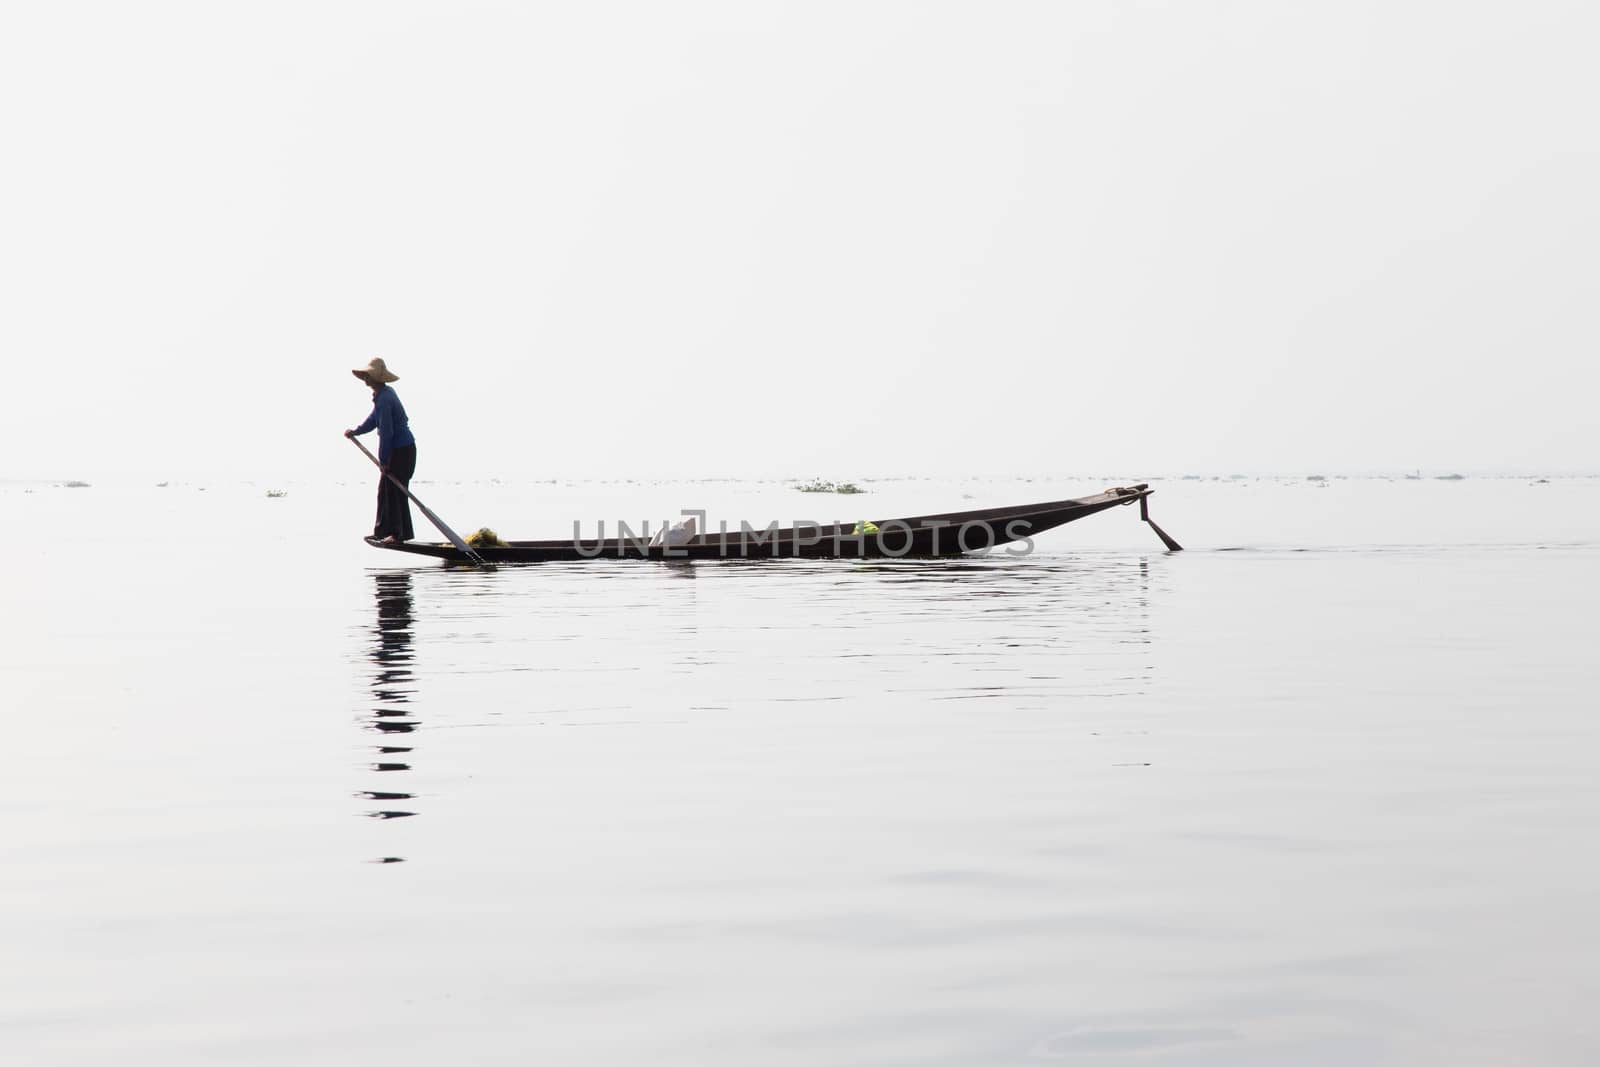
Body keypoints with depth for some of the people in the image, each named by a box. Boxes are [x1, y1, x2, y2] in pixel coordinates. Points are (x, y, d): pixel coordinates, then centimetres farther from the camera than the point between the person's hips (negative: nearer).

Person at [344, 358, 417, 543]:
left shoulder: (384, 398, -21)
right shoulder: (385, 394, 11)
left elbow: (386, 432, -22)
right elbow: (374, 419, 23)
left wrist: (383, 460, -18)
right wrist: (356, 431, 12)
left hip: (401, 450, -10)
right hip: (400, 449, 10)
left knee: (395, 492, -5)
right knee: (385, 491, 14)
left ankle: (398, 534, 0)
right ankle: (383, 531, 18)